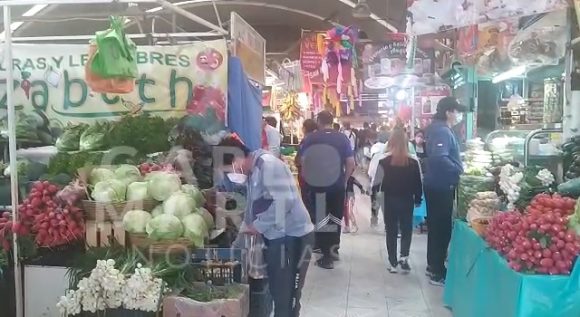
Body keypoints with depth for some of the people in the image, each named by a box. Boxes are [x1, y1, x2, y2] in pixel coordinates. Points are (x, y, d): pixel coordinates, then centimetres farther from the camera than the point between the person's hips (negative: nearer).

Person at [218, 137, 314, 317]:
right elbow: (253, 206, 19)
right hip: (276, 236, 9)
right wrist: (244, 231, 12)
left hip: (292, 236, -9)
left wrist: (258, 226, -18)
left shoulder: (267, 164, -17)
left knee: (287, 297, -1)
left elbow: (283, 201, -27)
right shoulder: (251, 172, 12)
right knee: (277, 292, 17)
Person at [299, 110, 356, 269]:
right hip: (337, 185, 1)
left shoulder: (310, 138, -6)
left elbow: (302, 161, -6)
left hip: (316, 185, -1)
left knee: (320, 218, 7)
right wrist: (344, 179, 8)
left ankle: (327, 255, 9)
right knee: (336, 218, 17)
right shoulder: (342, 138, -3)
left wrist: (307, 179, 8)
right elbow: (351, 162, -5)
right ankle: (333, 249, 29)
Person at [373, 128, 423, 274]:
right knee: (407, 228, 14)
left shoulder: (384, 160, -11)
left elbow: (376, 181, -8)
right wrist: (418, 199, 11)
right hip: (407, 200, 1)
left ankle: (393, 263, 11)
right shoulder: (414, 161, -6)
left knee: (391, 230, 9)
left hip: (389, 200, 0)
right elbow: (418, 183, -1)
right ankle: (404, 256, -1)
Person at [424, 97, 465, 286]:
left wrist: (456, 169, 12)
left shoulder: (439, 129, 14)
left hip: (436, 185, 10)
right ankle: (438, 273, 3)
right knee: (442, 228, -4)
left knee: (436, 226, 17)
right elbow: (440, 158, -34)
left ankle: (433, 266, 29)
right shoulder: (442, 131, -18)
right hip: (441, 186, -10)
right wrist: (458, 170, -23)